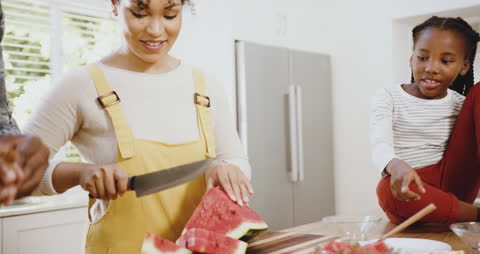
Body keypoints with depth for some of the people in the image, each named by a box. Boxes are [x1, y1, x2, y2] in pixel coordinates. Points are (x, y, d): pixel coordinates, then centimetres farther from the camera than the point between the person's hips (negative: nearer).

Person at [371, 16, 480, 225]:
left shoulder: (463, 104, 12)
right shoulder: (389, 98, 4)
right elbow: (380, 144, -13)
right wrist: (396, 166, -38)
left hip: (453, 183, 3)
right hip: (412, 189, -2)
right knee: (388, 190, -42)